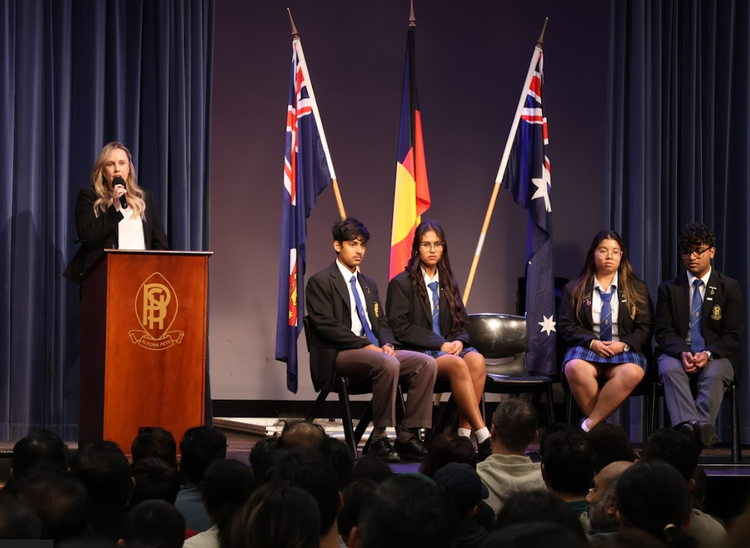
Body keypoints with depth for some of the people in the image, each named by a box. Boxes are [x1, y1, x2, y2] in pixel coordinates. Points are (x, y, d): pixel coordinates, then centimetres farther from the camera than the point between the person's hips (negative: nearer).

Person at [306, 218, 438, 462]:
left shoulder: (368, 284, 24)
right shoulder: (321, 282, -1)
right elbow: (326, 326, -11)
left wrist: (387, 344, -3)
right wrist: (365, 345, -19)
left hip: (374, 349, 8)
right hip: (338, 355, -8)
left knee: (426, 363, -14)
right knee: (388, 365, -35)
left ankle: (407, 435, -14)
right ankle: (379, 439, -26)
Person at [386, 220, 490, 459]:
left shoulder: (449, 285, 20)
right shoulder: (401, 283, 3)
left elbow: (461, 323, 19)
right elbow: (399, 328, -7)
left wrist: (459, 341, -6)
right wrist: (441, 344, -14)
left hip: (448, 349, 5)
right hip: (417, 353, -5)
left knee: (477, 360, -30)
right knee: (458, 365, -36)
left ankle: (464, 431, -32)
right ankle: (482, 435, -38)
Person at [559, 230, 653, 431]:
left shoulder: (637, 289, 14)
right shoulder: (575, 289, 14)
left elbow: (645, 328, 8)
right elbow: (566, 326, 6)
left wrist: (623, 345, -12)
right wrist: (592, 342, -12)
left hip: (625, 352, 0)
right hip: (586, 348, 0)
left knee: (632, 373, -38)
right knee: (575, 369, -38)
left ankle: (590, 425, -31)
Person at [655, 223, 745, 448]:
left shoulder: (729, 287, 9)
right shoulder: (669, 288, 13)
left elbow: (732, 335, 2)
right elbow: (663, 332, 4)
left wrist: (708, 354, -18)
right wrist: (683, 353, -18)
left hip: (716, 355, 0)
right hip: (677, 353, 1)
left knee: (714, 375, -36)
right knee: (670, 370, -35)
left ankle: (698, 426, -53)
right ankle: (691, 426, -55)